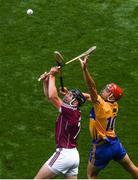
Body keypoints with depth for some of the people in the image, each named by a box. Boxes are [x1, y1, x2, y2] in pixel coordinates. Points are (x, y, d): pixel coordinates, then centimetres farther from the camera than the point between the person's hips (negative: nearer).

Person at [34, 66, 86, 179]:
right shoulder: (73, 112, 11)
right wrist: (46, 81, 4)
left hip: (64, 153, -10)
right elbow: (50, 96, 17)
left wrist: (52, 76, -12)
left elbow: (52, 96, -22)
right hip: (74, 155, 10)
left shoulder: (71, 111, -14)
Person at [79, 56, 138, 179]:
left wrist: (85, 69, -46)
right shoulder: (114, 105, -2)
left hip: (102, 147, -7)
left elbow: (92, 88, -36)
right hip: (115, 143, 7)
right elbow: (91, 95, 5)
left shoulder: (102, 106, -24)